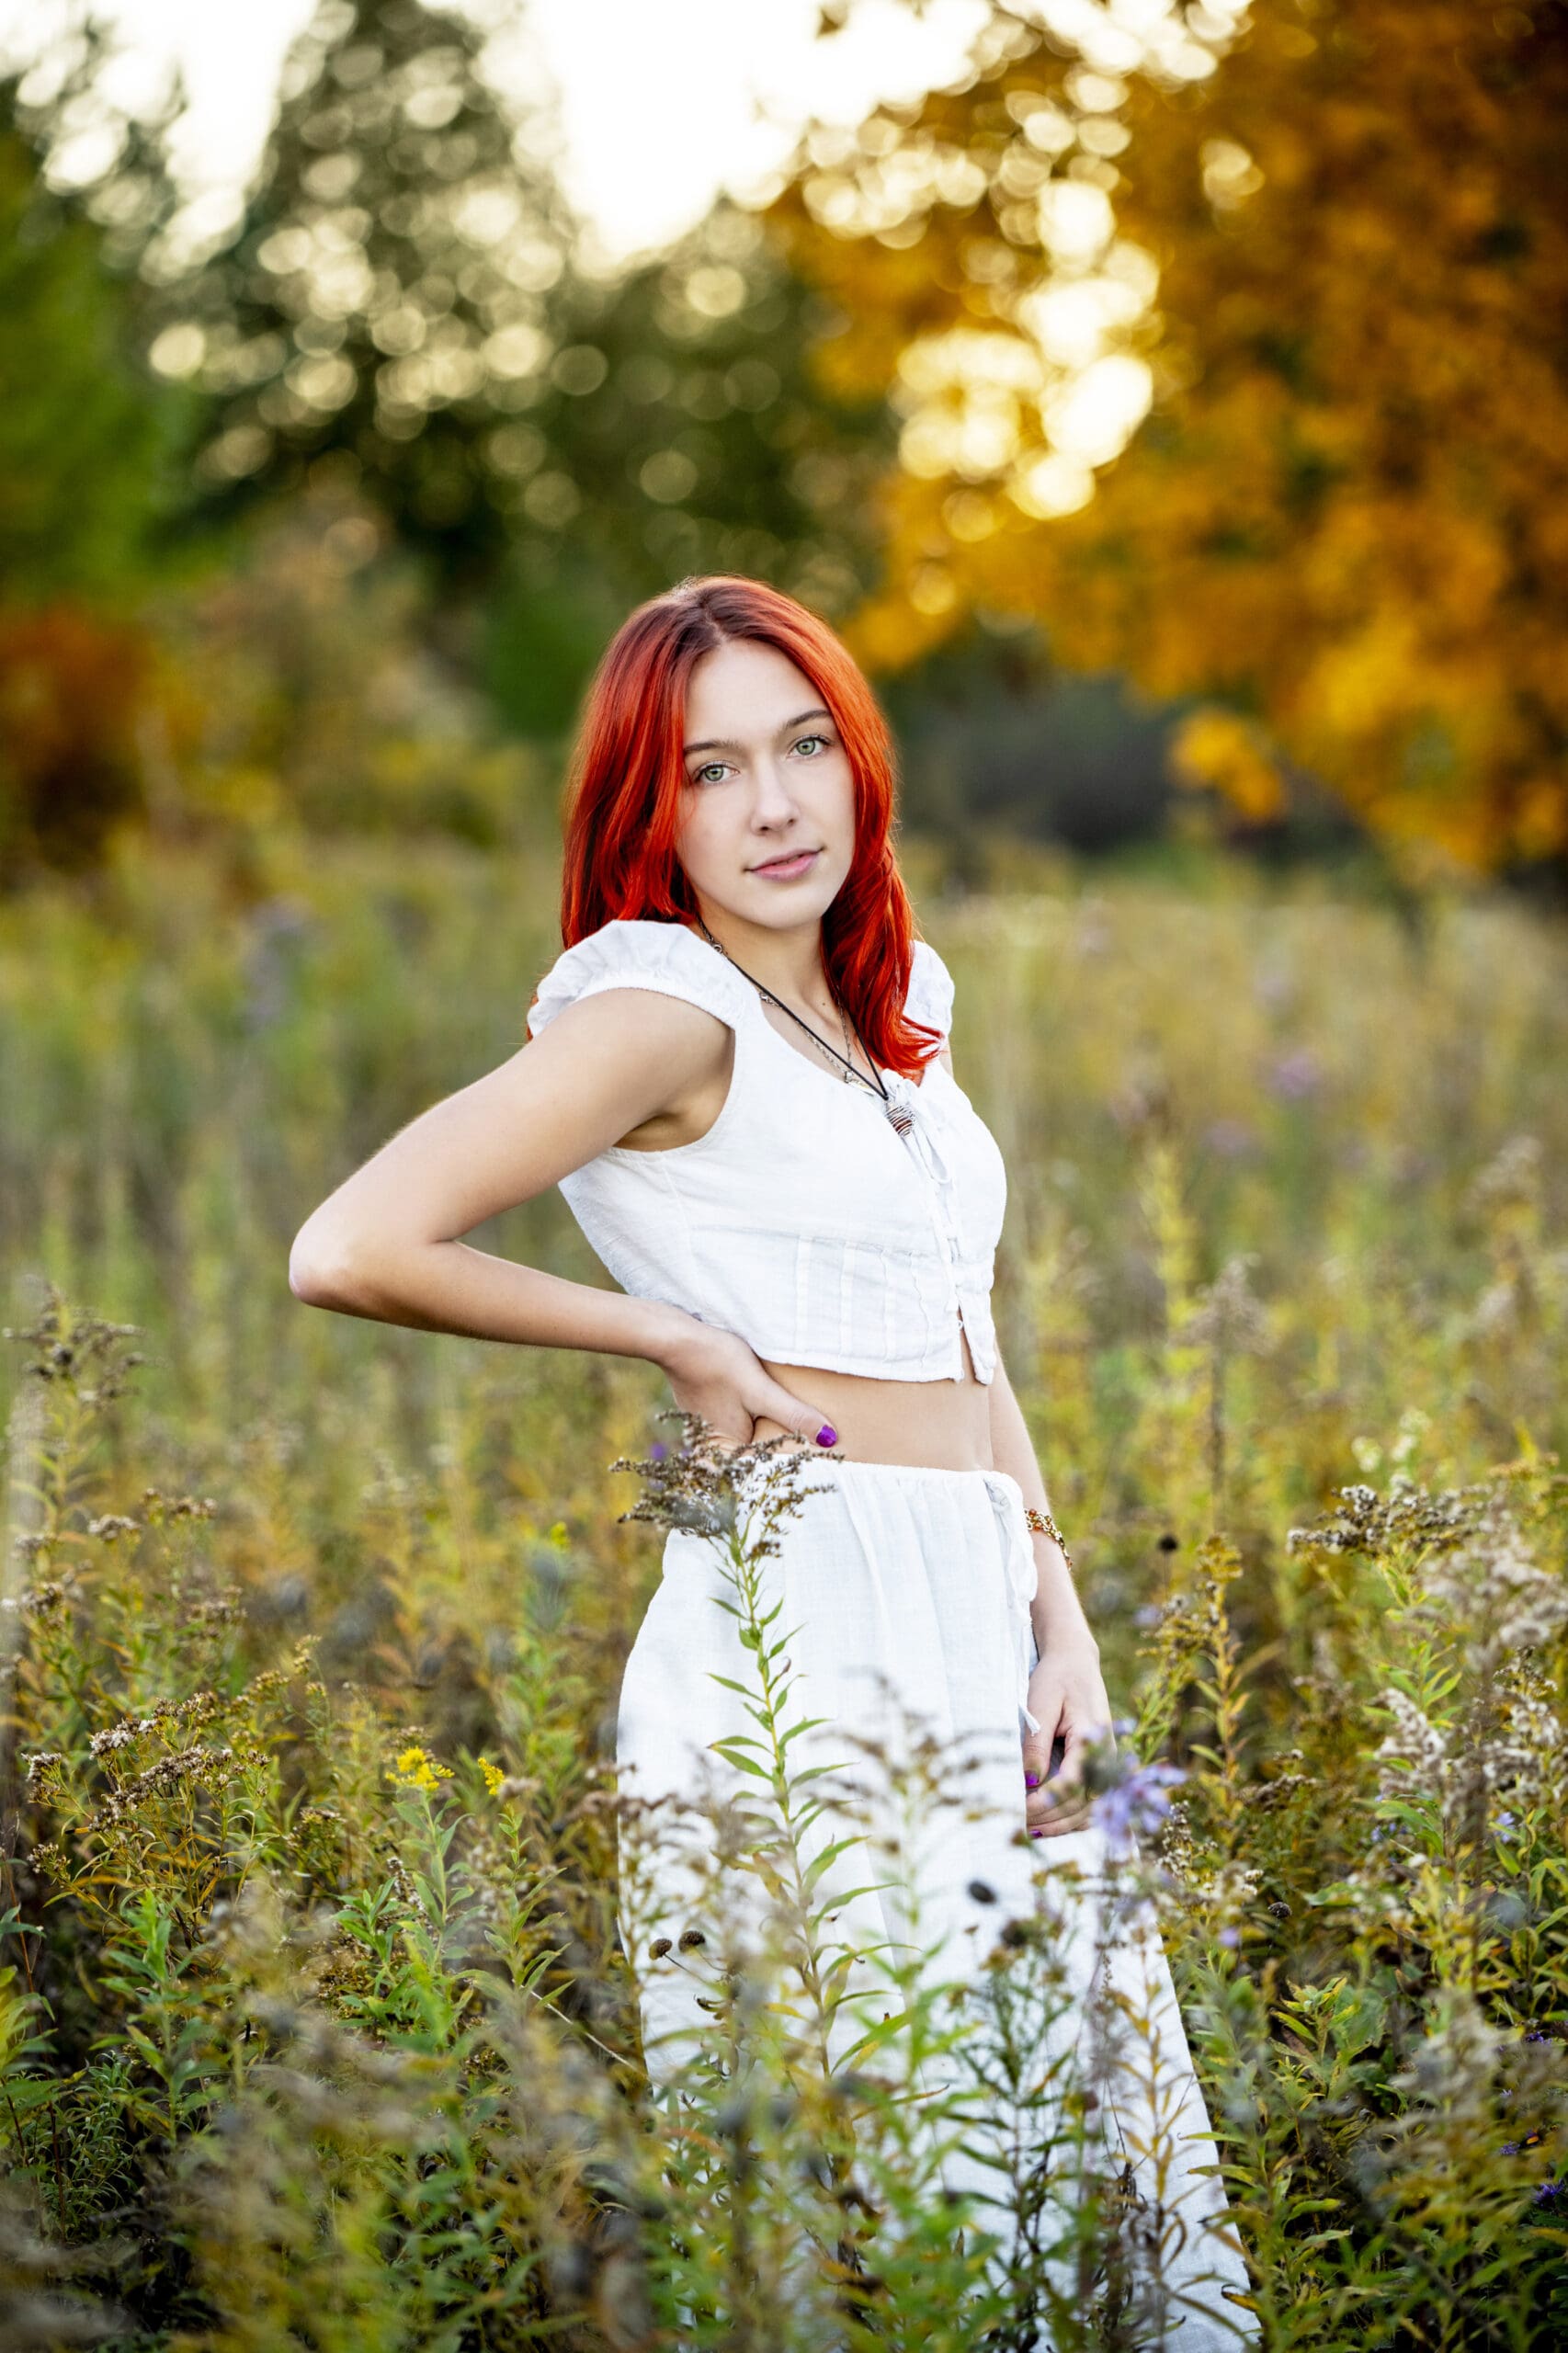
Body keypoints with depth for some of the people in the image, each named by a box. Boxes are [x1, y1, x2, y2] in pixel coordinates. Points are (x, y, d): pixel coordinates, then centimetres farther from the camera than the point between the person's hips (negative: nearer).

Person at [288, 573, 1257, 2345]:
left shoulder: (899, 1004, 16)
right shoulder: (664, 1011, -8)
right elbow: (348, 1251, -18)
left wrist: (1061, 1624, 7)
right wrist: (675, 1338, -9)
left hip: (983, 1639, 8)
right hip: (800, 1637, -8)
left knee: (1127, 2169, 7)